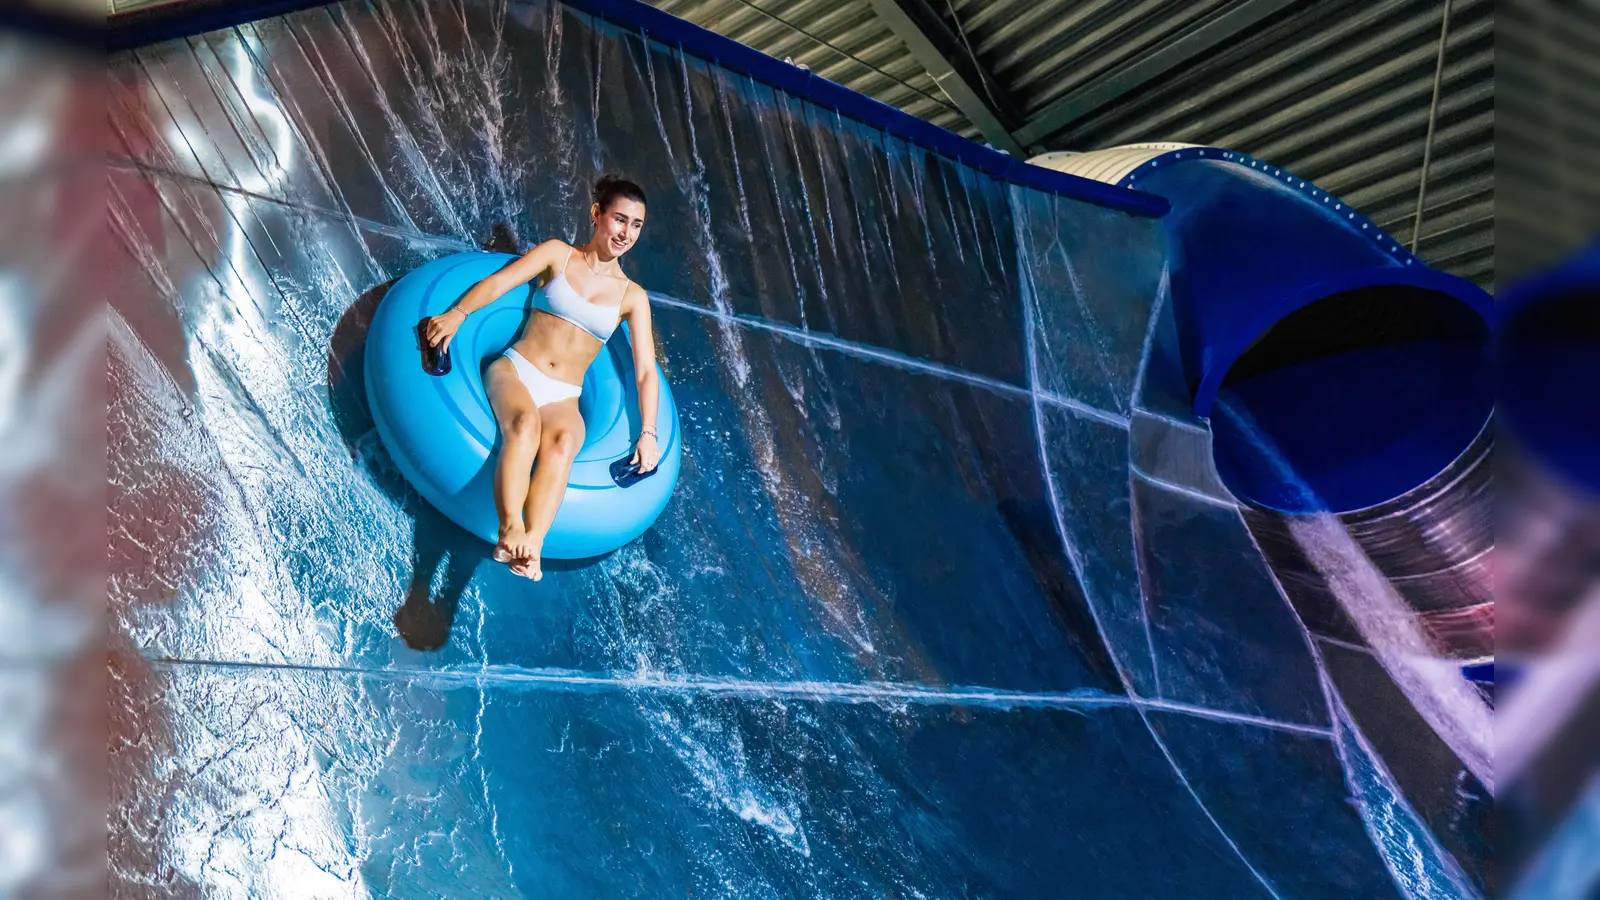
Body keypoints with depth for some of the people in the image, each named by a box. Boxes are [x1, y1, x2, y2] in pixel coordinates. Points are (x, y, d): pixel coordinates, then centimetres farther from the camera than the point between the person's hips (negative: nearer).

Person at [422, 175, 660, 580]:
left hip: (562, 398, 1)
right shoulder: (559, 254, 9)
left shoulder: (632, 297, 10)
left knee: (563, 442, -34)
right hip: (515, 370, -1)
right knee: (525, 423, -36)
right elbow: (498, 282, -3)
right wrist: (458, 313, -22)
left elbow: (645, 371, 4)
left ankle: (531, 544, -53)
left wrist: (647, 432, -9)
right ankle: (510, 530, -52)